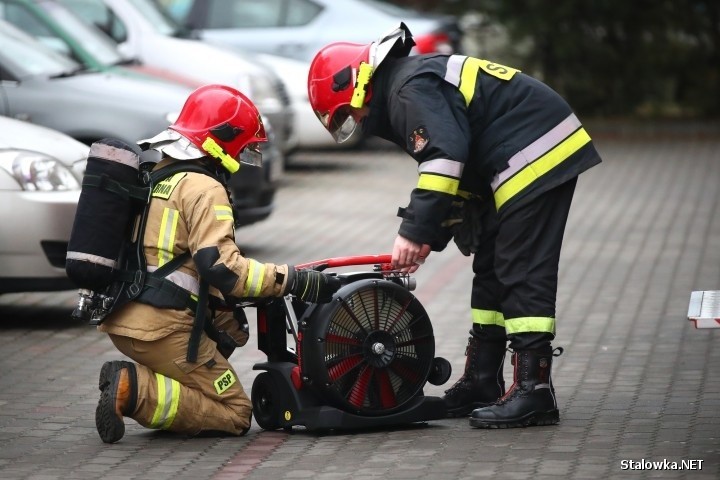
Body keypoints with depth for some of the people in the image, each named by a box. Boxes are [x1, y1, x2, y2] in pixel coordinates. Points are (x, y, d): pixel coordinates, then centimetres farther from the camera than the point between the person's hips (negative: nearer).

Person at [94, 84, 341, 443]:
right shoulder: (204, 189, -9)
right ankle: (136, 391, -18)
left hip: (120, 320, 9)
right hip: (163, 327, -9)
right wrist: (296, 281, -20)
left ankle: (132, 380, 0)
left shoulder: (155, 178, 21)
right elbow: (221, 267, -22)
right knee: (234, 415, -2)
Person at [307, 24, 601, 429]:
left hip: (535, 157, -11)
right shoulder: (422, 81, 20)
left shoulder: (410, 88, -13)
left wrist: (416, 232, -23)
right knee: (492, 270, 14)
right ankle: (482, 384, 20)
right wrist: (427, 239, 14)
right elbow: (451, 178, 23)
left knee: (524, 273, -12)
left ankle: (533, 392, -14)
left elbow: (445, 156, -25)